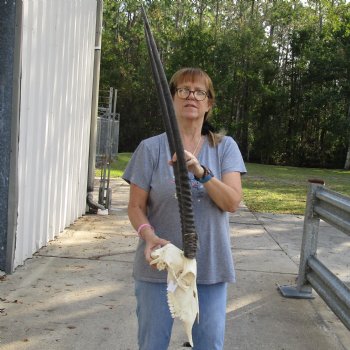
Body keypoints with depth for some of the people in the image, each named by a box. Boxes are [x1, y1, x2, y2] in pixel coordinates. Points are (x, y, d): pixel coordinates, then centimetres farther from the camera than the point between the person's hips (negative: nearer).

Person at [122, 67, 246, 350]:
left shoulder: (225, 147, 1)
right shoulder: (151, 148, -3)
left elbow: (232, 202, -10)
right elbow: (136, 207, -3)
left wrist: (200, 172, -26)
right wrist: (149, 236, -23)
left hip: (210, 265, 1)